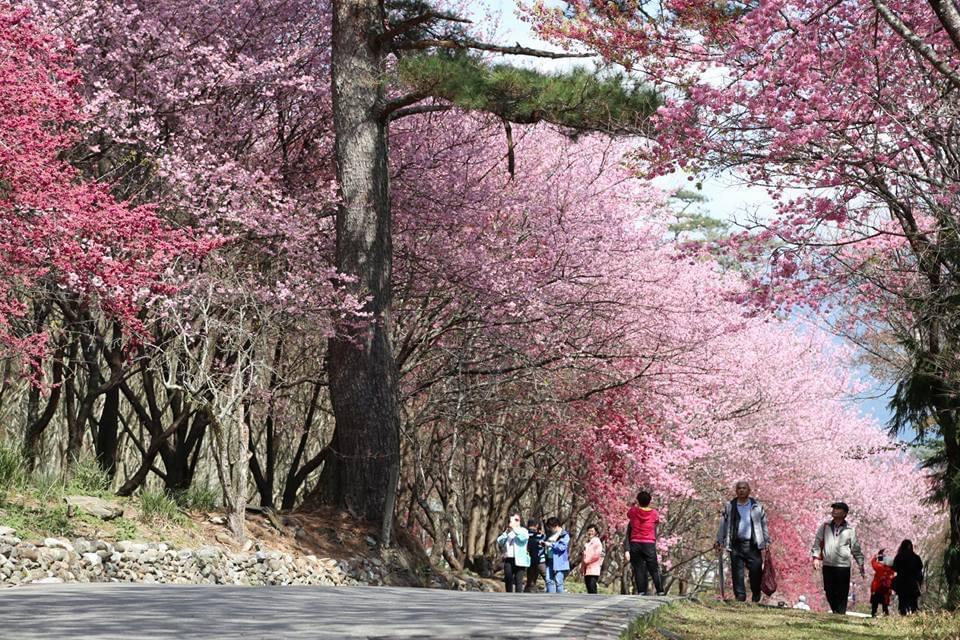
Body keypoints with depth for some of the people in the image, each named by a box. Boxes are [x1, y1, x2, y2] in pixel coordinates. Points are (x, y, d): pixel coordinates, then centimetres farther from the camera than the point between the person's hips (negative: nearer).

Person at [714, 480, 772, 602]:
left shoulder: (757, 507, 9)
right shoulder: (729, 507, 10)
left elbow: (764, 525, 11)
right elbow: (723, 525, 11)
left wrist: (767, 542, 5)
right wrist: (719, 541, 5)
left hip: (753, 545, -1)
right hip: (736, 544, 1)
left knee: (756, 570, -7)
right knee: (737, 572, -1)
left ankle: (756, 597, 5)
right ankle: (740, 596, 3)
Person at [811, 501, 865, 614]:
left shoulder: (850, 530, 5)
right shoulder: (825, 526, 9)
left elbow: (856, 548, 8)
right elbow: (817, 542, 8)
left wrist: (861, 565, 5)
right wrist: (816, 557, -4)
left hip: (843, 567, -2)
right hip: (827, 566, 2)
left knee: (842, 595, -5)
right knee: (829, 593, 8)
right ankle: (835, 613, 22)